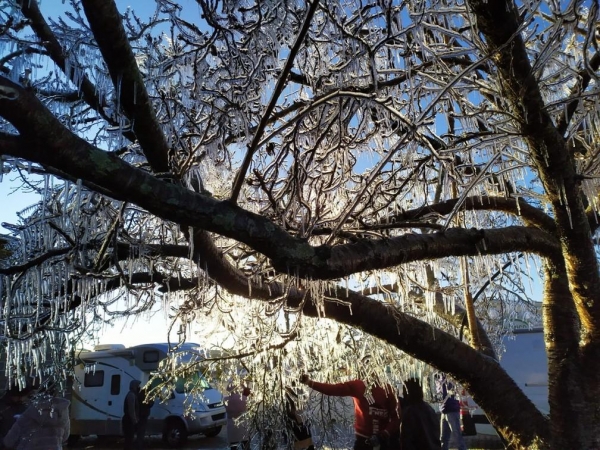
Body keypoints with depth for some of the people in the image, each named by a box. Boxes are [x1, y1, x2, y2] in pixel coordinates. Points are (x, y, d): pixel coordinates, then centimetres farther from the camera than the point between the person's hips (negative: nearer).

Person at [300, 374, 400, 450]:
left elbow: (396, 416, -5)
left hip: (385, 438, 0)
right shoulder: (357, 385, -3)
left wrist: (387, 432, -20)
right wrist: (310, 383, -24)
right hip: (363, 437, 0)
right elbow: (333, 389, -14)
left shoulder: (386, 388, -3)